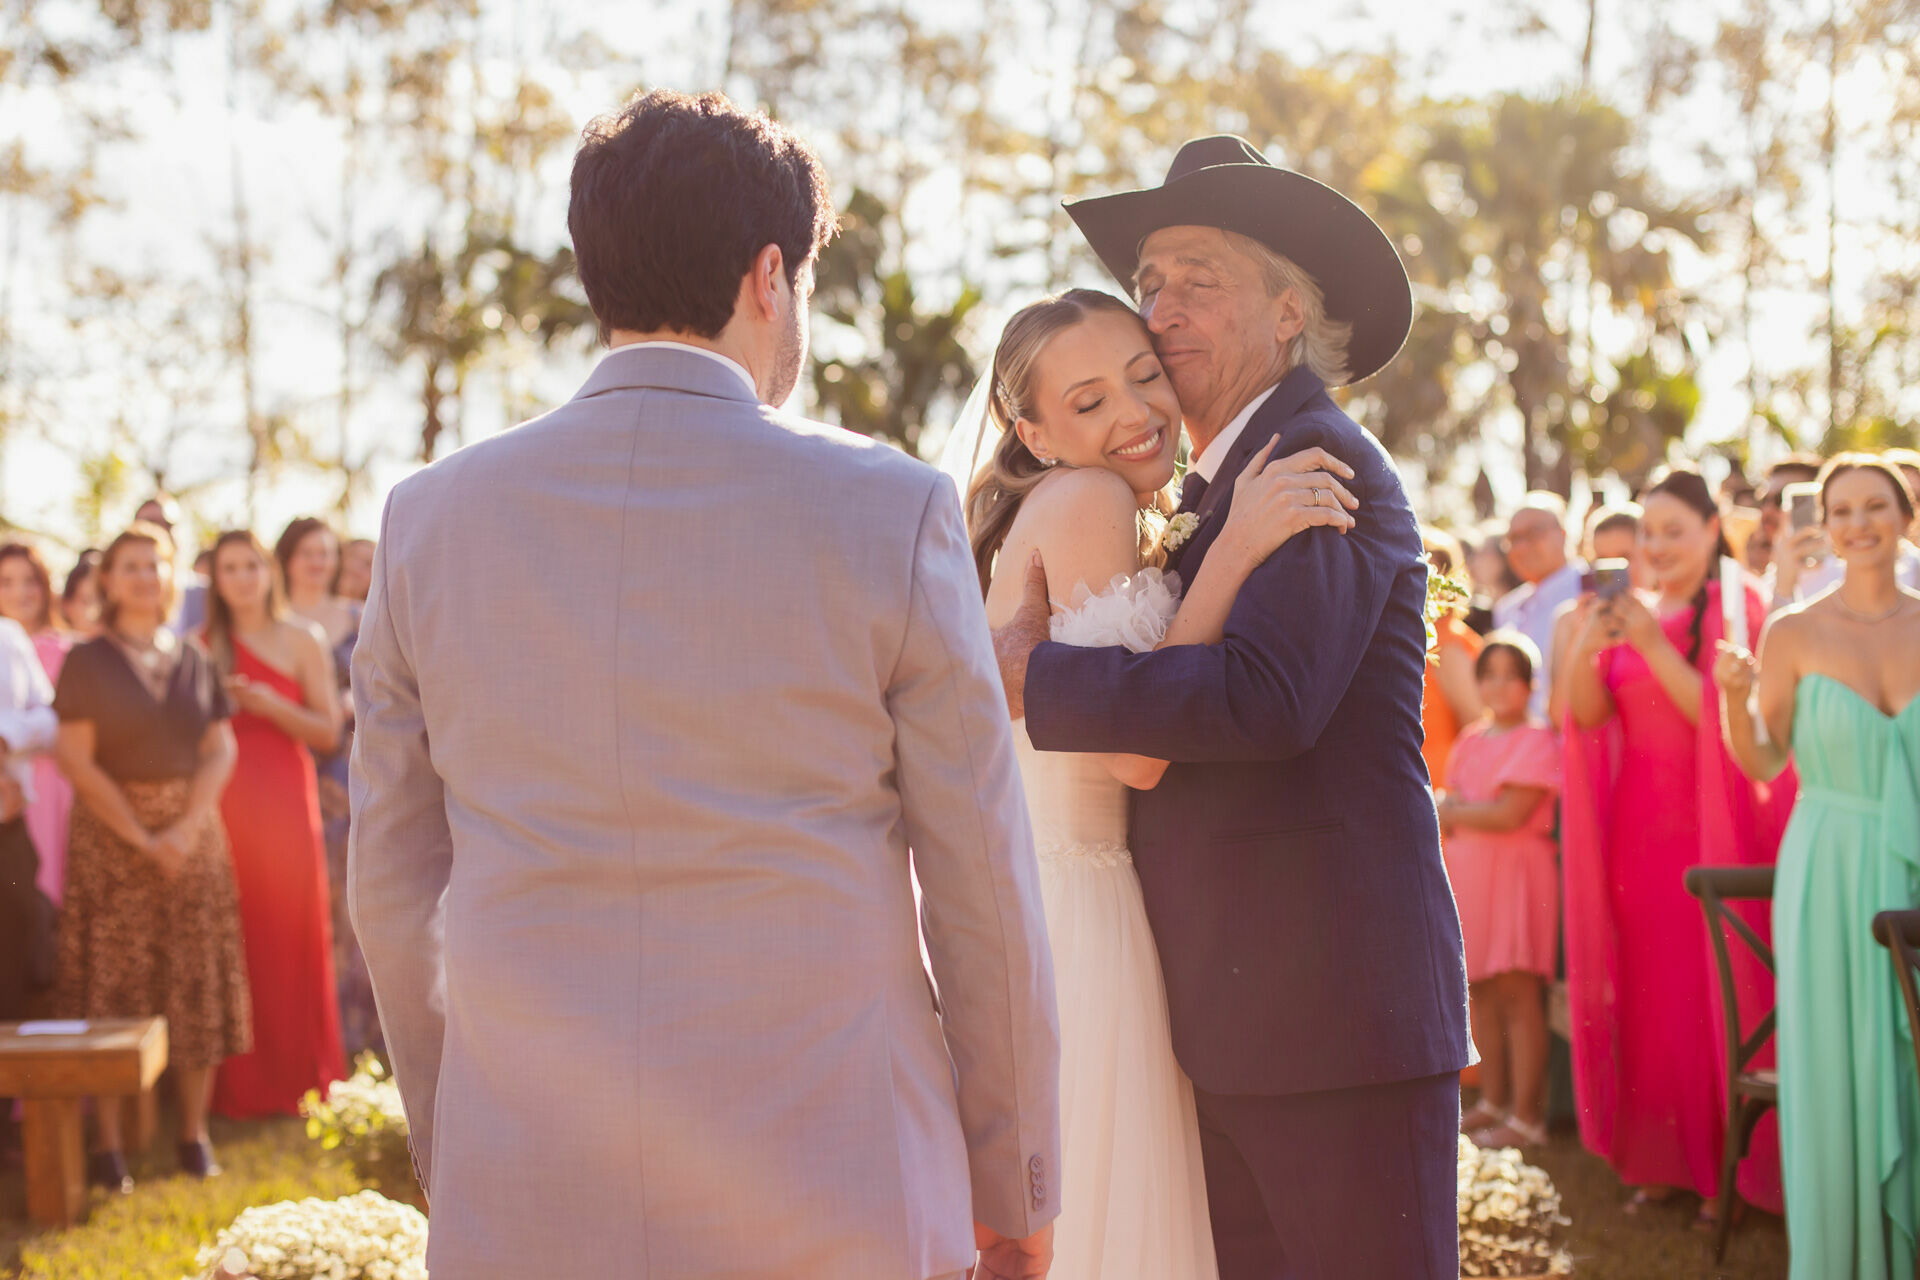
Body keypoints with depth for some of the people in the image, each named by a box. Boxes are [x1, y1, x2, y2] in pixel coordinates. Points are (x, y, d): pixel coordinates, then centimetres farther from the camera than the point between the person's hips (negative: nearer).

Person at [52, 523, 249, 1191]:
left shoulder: (195, 661, 10)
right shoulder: (86, 662, 0)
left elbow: (220, 748, 5)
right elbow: (77, 760, -7)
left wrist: (187, 828, -10)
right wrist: (141, 838, -12)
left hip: (192, 830, 3)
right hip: (110, 833, -3)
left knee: (197, 979, 2)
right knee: (111, 981, -3)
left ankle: (195, 1134, 8)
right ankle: (108, 1146, 0)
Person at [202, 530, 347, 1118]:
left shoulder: (302, 640, 6)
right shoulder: (202, 647, 11)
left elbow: (328, 732, 0)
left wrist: (269, 705, -12)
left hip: (283, 800, -1)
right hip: (224, 800, 1)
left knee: (291, 933, -2)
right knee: (233, 936, -2)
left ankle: (294, 1077, 10)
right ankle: (237, 1084, 6)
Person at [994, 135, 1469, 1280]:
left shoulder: (1324, 461, -10)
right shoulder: (1212, 487, 19)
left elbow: (1267, 699, -25)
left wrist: (1039, 676, -15)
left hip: (1336, 1006, -9)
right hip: (1230, 1018, 9)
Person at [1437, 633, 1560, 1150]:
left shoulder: (1537, 741, -7)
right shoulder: (1470, 741, 17)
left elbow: (1511, 814, -15)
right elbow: (1445, 807, 15)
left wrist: (1451, 811, -3)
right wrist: (1465, 814, -7)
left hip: (1515, 875, -7)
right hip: (1469, 875, 7)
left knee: (1518, 993, -9)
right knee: (1480, 991, 8)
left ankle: (1527, 1116, -7)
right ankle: (1494, 1101, 18)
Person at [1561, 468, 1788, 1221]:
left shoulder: (1736, 609, -4)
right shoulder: (1632, 614, 11)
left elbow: (1725, 718, -14)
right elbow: (1588, 715, 3)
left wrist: (1652, 645, -19)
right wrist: (1586, 647, -15)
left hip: (1713, 823, -5)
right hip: (1638, 827, 5)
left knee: (1714, 991, -3)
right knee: (1647, 994, 5)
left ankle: (1729, 1165, 5)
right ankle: (1662, 1158, 12)